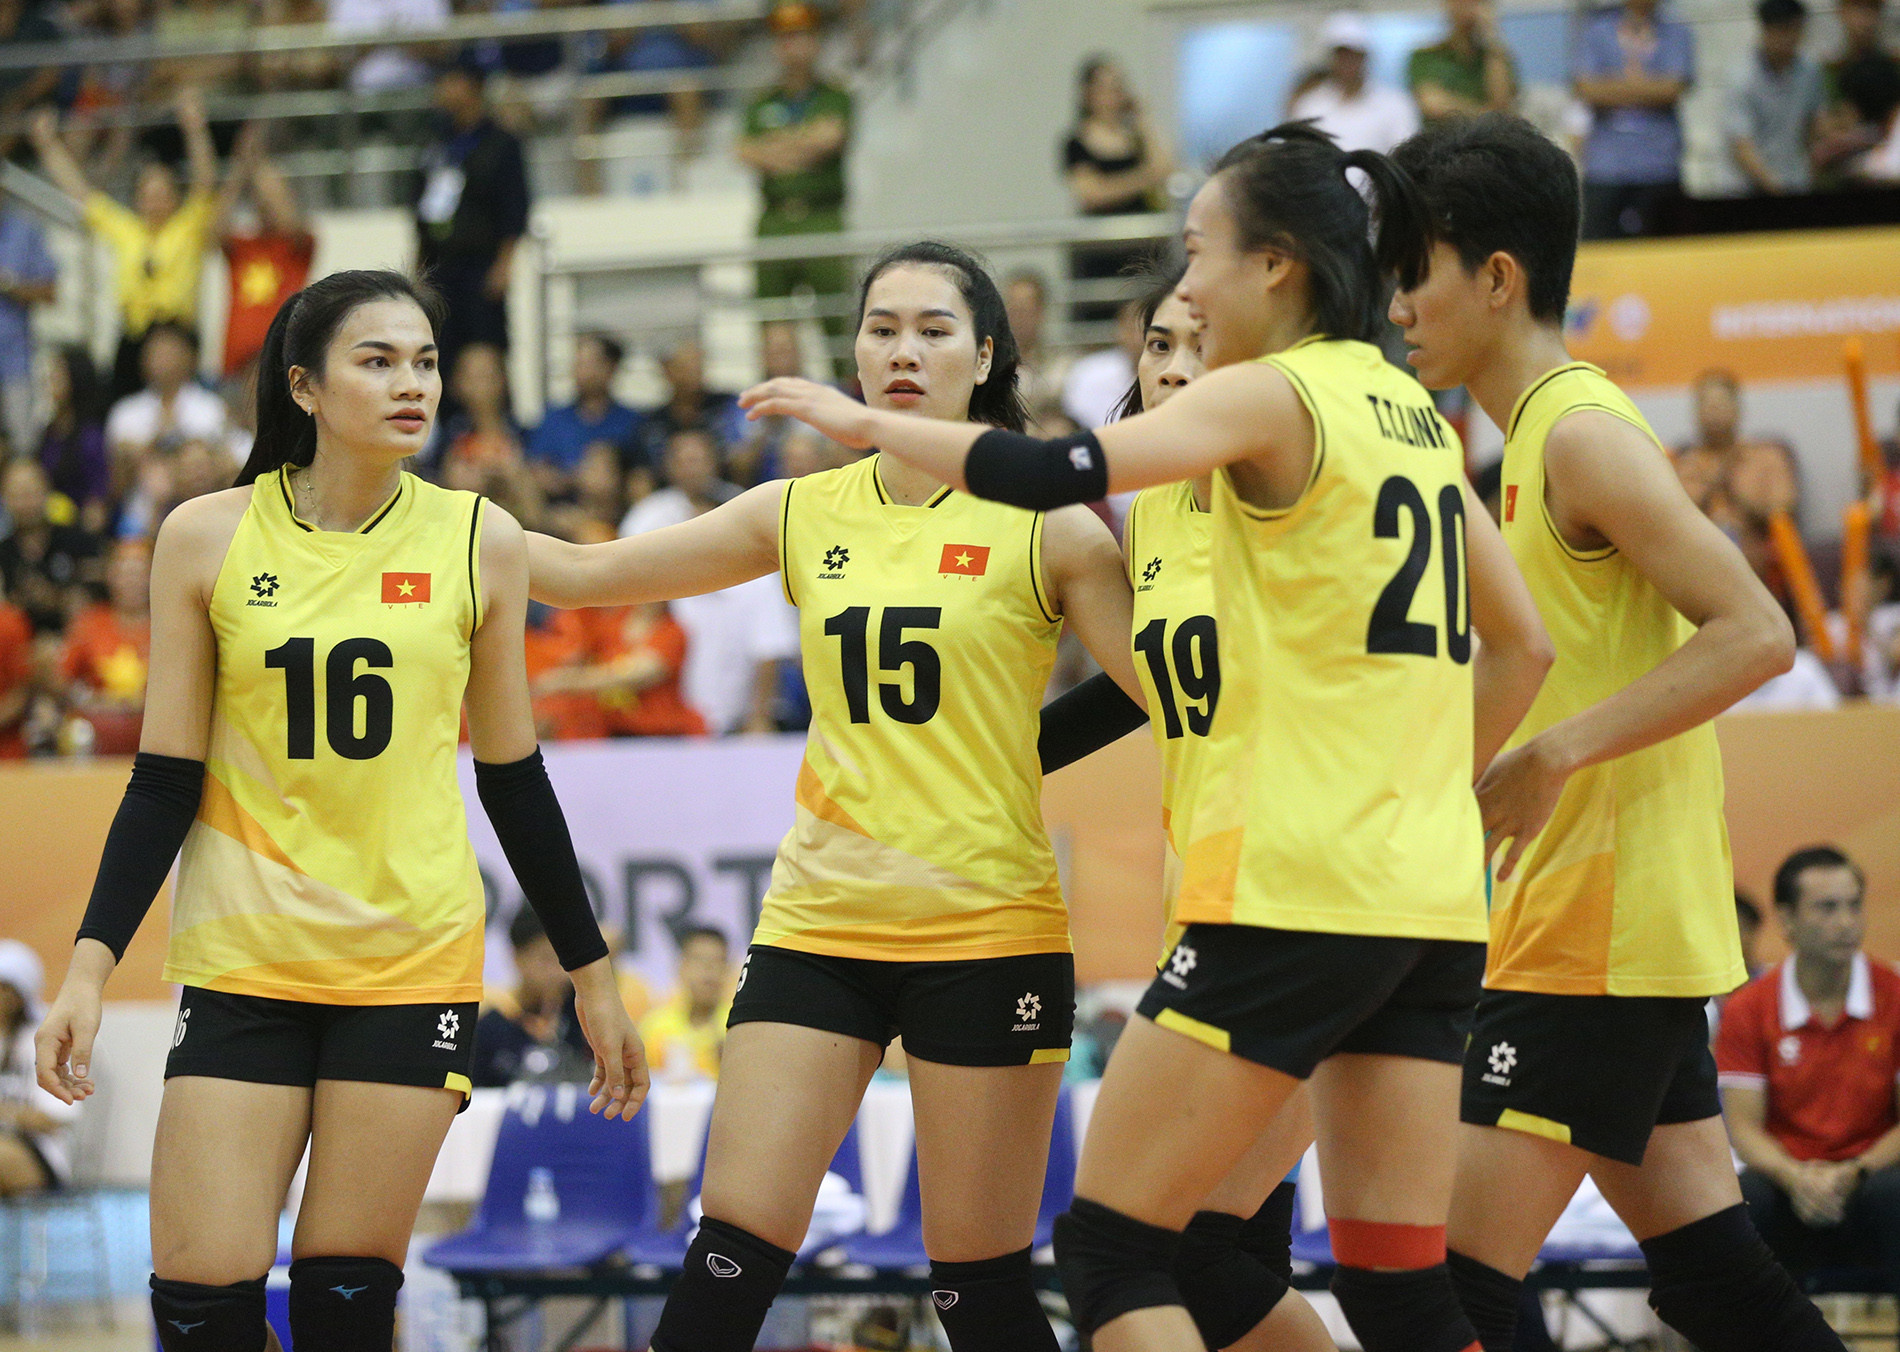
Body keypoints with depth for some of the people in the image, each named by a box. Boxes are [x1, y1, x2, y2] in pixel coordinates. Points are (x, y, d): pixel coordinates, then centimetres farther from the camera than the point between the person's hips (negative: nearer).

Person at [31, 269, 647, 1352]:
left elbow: (513, 777, 9)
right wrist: (92, 964, -8)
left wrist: (592, 973, 10)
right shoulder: (208, 539, -1)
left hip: (416, 959, 0)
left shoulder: (476, 540, 1)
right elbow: (167, 776, 2)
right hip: (243, 959, 0)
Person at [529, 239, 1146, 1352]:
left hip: (988, 932, -3)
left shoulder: (1046, 526, -3)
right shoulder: (802, 515, 8)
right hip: (818, 923, 3)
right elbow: (583, 574, 13)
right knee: (731, 1262, -5)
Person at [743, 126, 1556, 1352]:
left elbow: (1053, 474, -20)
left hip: (1289, 894, -8)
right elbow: (1521, 645, 22)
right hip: (1430, 903, 8)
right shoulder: (1416, 414, 16)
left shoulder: (1273, 394, -7)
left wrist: (865, 422, -8)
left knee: (1110, 1244, 0)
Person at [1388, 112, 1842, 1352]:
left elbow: (1756, 635, -21)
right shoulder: (1541, 439, 17)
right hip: (1623, 934, 10)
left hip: (1600, 937, -10)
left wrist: (1551, 756, -25)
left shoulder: (1582, 432, -13)